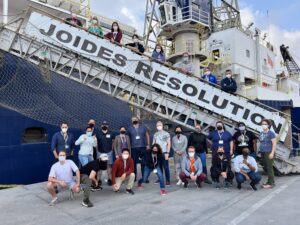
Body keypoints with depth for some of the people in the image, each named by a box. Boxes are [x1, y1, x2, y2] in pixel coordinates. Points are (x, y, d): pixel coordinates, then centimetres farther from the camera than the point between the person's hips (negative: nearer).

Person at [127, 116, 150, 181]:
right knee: (134, 163, 3)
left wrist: (148, 145, 3)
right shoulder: (129, 128, 8)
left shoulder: (143, 127, 9)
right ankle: (134, 177, 14)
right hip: (133, 148, 0)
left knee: (143, 162, 1)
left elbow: (147, 135, 10)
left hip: (142, 147, 0)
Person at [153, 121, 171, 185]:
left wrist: (167, 153, -10)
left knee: (166, 167, -3)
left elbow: (169, 144, -2)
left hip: (164, 152, -4)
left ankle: (167, 180, 2)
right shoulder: (155, 134, 13)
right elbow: (153, 144, 16)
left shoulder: (166, 134, 0)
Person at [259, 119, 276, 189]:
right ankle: (270, 181, 23)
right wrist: (260, 150, 14)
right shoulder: (261, 133, 13)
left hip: (269, 153, -7)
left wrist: (272, 153, -17)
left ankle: (271, 183, 3)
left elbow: (274, 143, -12)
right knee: (265, 167, 11)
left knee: (269, 167, -5)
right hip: (263, 152, 8)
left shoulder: (271, 133, -8)